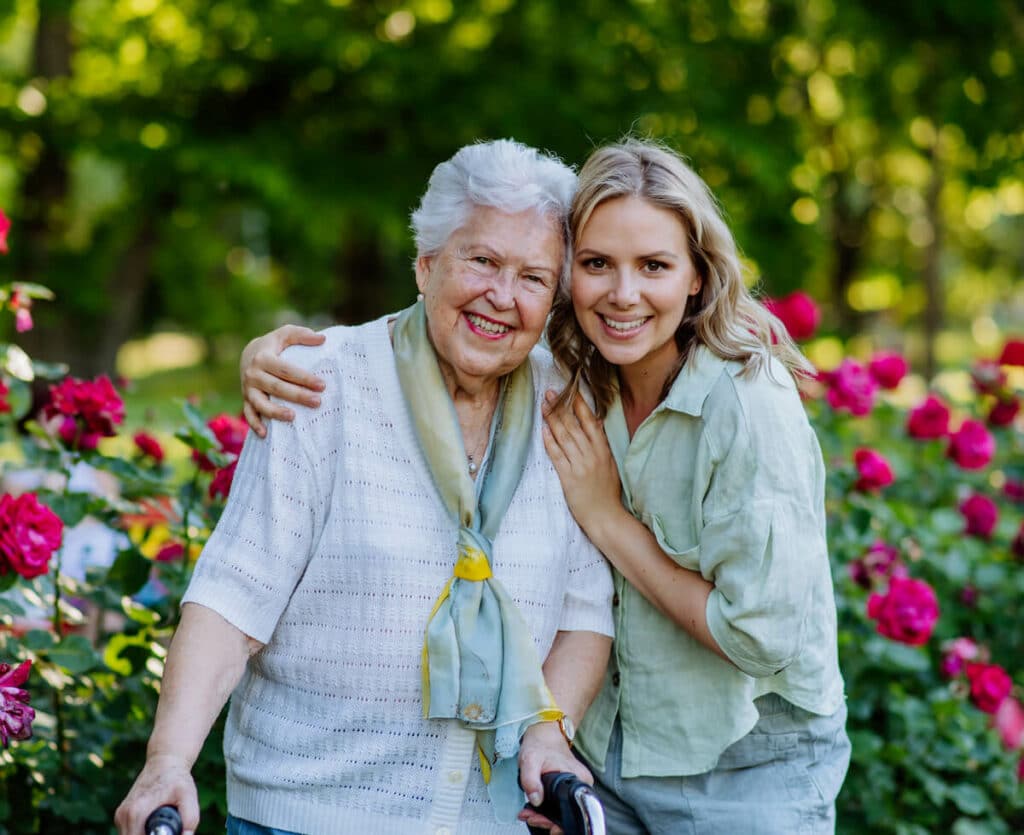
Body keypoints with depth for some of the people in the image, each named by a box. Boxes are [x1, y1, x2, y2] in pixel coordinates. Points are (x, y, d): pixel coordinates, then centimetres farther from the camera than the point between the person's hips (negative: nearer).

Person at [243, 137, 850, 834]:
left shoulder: (751, 405, -22)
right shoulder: (563, 379, -6)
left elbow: (767, 638, -23)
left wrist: (608, 519, -19)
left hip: (750, 773, -4)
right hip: (603, 751, 5)